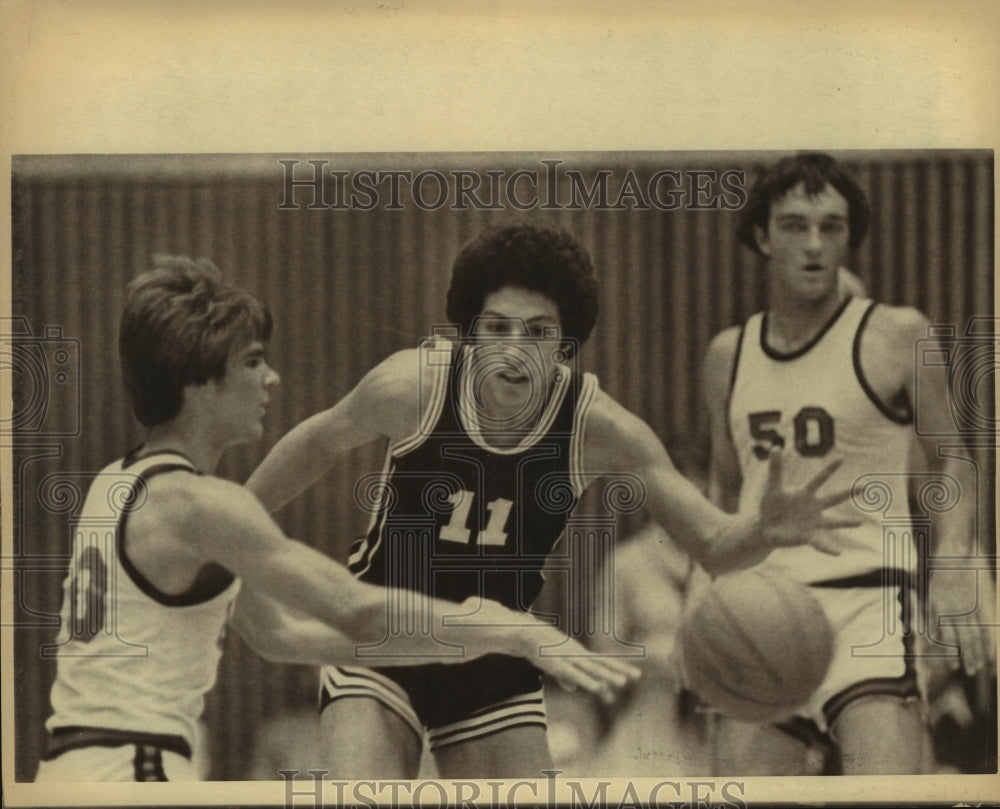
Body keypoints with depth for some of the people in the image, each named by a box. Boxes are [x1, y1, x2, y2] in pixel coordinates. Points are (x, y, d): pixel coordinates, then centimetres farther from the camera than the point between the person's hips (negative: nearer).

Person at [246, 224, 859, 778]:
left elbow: (711, 540, -19)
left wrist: (763, 530, -42)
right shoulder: (413, 386, -21)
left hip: (497, 667, 2)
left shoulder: (599, 429, -19)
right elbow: (321, 442, 1)